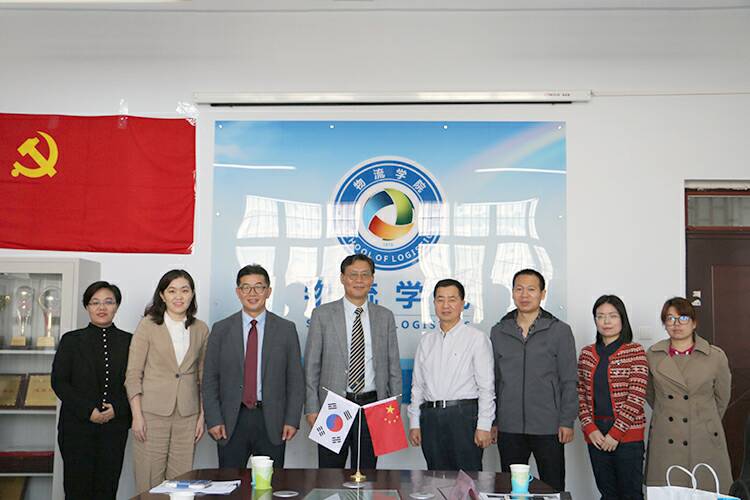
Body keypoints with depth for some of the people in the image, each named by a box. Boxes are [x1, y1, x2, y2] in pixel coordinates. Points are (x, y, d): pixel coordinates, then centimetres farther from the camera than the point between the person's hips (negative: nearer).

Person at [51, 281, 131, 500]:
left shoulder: (128, 342, 7)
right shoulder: (71, 340, 5)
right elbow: (59, 381, -1)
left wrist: (117, 408, -10)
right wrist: (88, 410, -10)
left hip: (115, 427, 1)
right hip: (77, 426, -1)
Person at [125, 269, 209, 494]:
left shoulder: (201, 329, 8)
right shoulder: (148, 325, -1)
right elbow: (133, 374, -2)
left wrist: (202, 416, 8)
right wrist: (137, 415, -8)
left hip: (187, 416, 3)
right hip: (153, 413, -3)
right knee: (148, 480, 0)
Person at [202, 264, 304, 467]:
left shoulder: (286, 329, 5)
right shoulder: (221, 329, 6)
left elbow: (295, 379, 4)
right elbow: (209, 380, 6)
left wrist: (292, 420, -3)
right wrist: (213, 420, -3)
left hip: (272, 422, 0)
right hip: (231, 421, 0)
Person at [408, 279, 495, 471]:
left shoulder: (477, 338, 1)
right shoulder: (426, 341, 15)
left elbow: (486, 387, -3)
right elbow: (417, 385, 16)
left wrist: (484, 426, -10)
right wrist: (414, 422, 10)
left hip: (464, 414, -4)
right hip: (430, 416, 4)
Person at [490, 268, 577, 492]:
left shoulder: (560, 331, 0)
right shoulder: (498, 332, 8)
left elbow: (569, 381, 0)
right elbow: (492, 380, 10)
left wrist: (567, 422, -6)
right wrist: (491, 421, 6)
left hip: (548, 428, -2)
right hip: (509, 429, 2)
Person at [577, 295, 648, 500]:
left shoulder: (635, 352, -3)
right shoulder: (587, 354, 9)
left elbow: (636, 397, -9)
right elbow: (580, 395, 8)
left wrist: (616, 433, -12)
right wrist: (590, 429, -5)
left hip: (627, 435, -4)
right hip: (596, 435, 4)